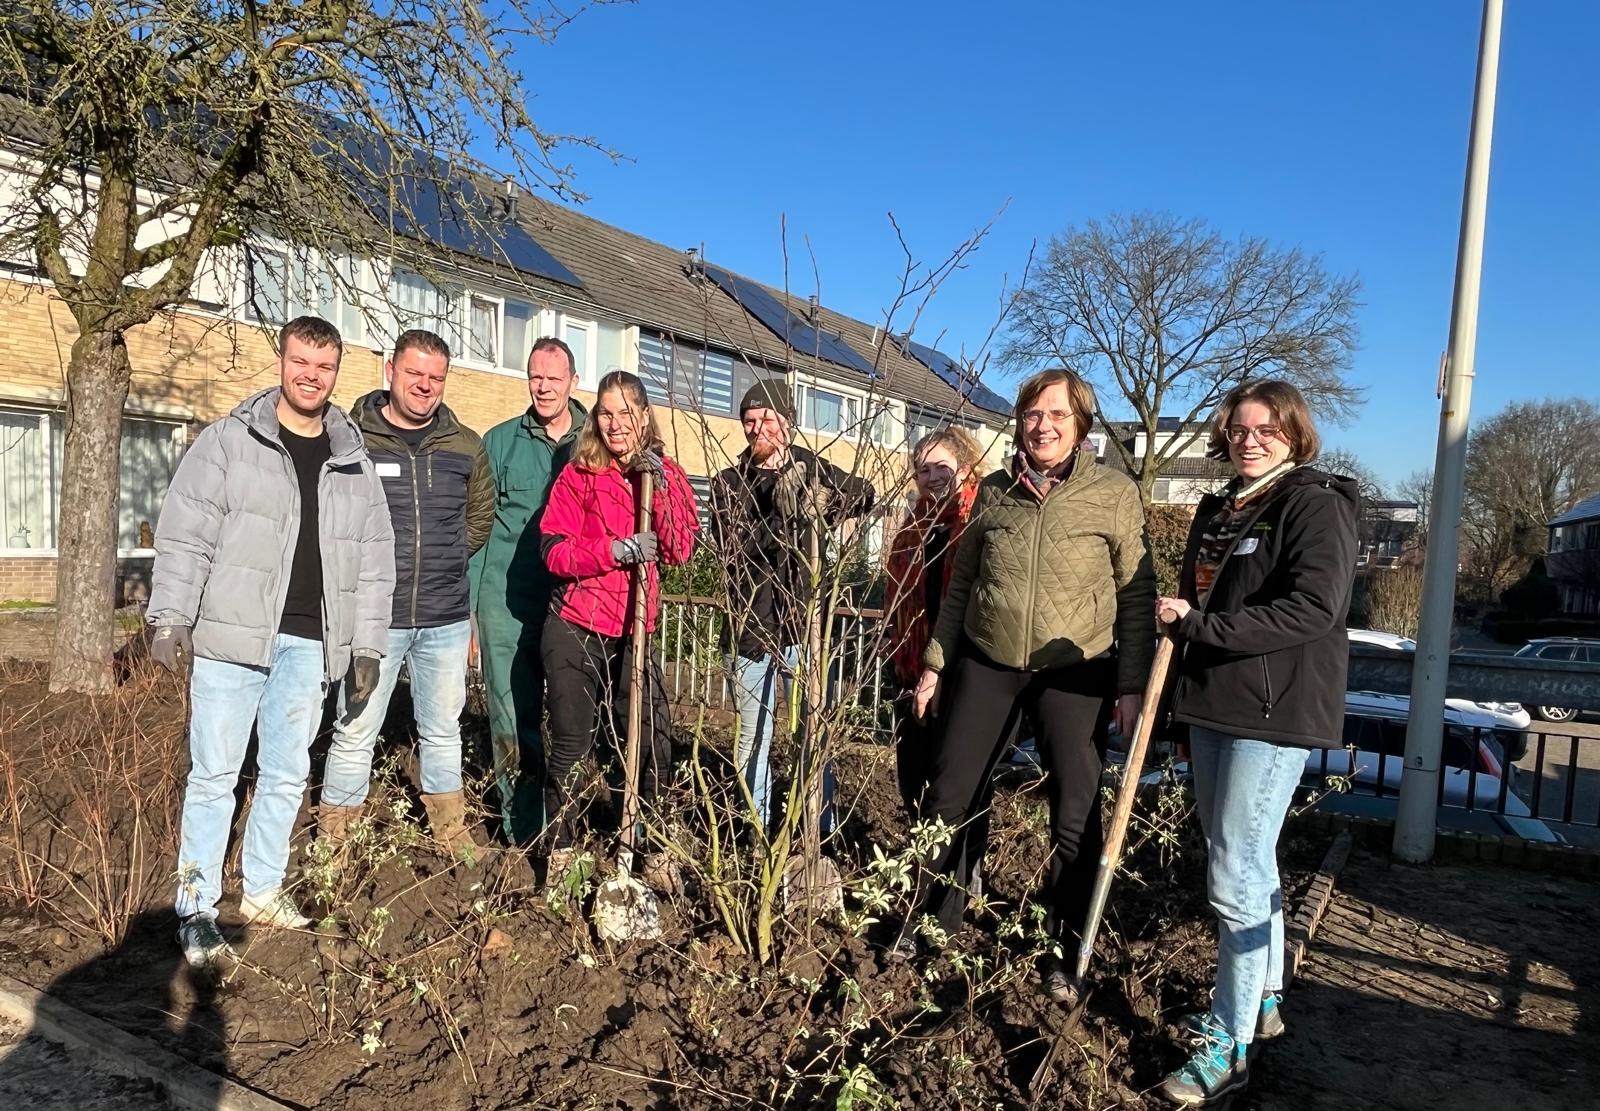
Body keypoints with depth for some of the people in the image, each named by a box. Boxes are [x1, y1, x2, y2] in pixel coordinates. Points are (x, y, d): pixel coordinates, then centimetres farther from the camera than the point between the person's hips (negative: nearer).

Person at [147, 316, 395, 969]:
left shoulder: (354, 463, 10)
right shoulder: (229, 441, 2)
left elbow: (375, 563, 10)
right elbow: (184, 534, -3)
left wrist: (367, 646, 7)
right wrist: (170, 616, -11)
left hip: (310, 644, 3)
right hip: (232, 634, -3)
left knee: (287, 774, 11)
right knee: (215, 773, 3)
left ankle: (263, 890, 27)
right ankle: (196, 908, 15)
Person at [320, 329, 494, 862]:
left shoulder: (466, 446, 7)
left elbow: (482, 514, 20)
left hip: (446, 620, 4)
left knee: (443, 731, 16)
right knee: (355, 732, 4)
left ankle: (450, 831, 31)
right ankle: (332, 840, 20)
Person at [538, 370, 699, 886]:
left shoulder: (666, 475, 7)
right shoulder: (578, 474, -3)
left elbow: (682, 550, -5)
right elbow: (555, 551, -11)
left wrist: (659, 486, -15)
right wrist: (615, 550, -24)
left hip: (632, 632, 3)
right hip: (576, 630, -2)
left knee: (653, 740, 3)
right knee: (570, 744, 5)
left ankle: (654, 848, 22)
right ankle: (561, 848, 25)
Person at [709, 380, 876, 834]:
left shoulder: (813, 469, 3)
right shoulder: (728, 484, 3)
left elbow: (867, 495, -2)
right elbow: (733, 547, -12)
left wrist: (823, 507, -20)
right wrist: (783, 516, -27)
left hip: (806, 626, -1)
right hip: (750, 630, 1)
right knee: (751, 741, 11)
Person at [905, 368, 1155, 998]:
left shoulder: (1115, 494, -5)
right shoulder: (993, 491, 4)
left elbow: (1136, 596, -3)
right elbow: (962, 583, 9)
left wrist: (1132, 686, -7)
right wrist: (935, 664, 8)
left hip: (1075, 672, -2)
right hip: (985, 663, 3)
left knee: (1075, 813, 5)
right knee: (951, 794, 9)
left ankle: (1061, 951, 25)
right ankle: (932, 923, 30)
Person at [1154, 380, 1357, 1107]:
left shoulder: (1315, 504, -9)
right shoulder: (1216, 511, 15)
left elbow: (1314, 608, -22)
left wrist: (1202, 624, -23)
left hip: (1276, 713, -8)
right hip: (1213, 706, 8)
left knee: (1236, 874, -7)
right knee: (1245, 862, 18)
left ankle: (1229, 1045, 5)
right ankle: (1261, 1001, 35)